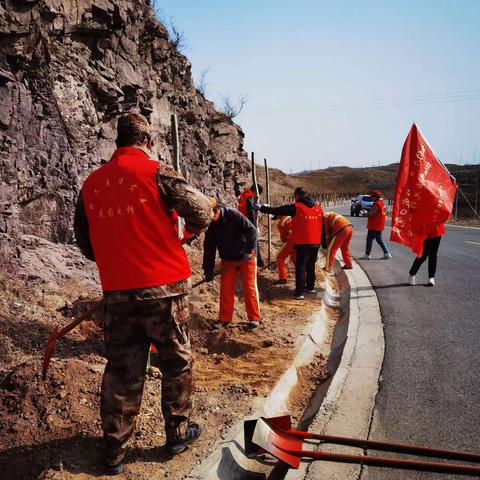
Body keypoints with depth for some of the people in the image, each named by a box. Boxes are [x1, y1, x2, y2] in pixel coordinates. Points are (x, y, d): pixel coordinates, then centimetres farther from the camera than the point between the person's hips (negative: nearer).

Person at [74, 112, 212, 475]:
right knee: (177, 362, 15)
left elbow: (85, 241, 13)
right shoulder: (155, 172, -8)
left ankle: (114, 452, 25)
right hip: (165, 288, -4)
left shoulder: (91, 183, 7)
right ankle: (178, 433, 31)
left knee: (121, 370, 14)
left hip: (117, 292, 4)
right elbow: (202, 211, -10)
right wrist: (193, 229, 12)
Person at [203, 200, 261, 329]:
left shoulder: (233, 215, -22)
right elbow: (208, 249, 0)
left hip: (246, 257, -5)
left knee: (250, 287, -1)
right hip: (227, 260, 5)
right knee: (225, 288, 3)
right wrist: (208, 271, -2)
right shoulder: (211, 227, -6)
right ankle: (224, 319, 15)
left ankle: (254, 318, 10)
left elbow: (252, 230, -24)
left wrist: (249, 251, -27)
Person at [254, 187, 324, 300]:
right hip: (316, 243, 6)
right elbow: (322, 227, 13)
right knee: (311, 266, 20)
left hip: (303, 243, -6)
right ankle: (310, 287, 31)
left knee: (300, 267, -2)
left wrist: (261, 208, 7)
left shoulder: (296, 207, -7)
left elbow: (277, 210, -4)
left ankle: (299, 292, -6)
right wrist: (324, 243, 20)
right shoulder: (318, 207, 10)